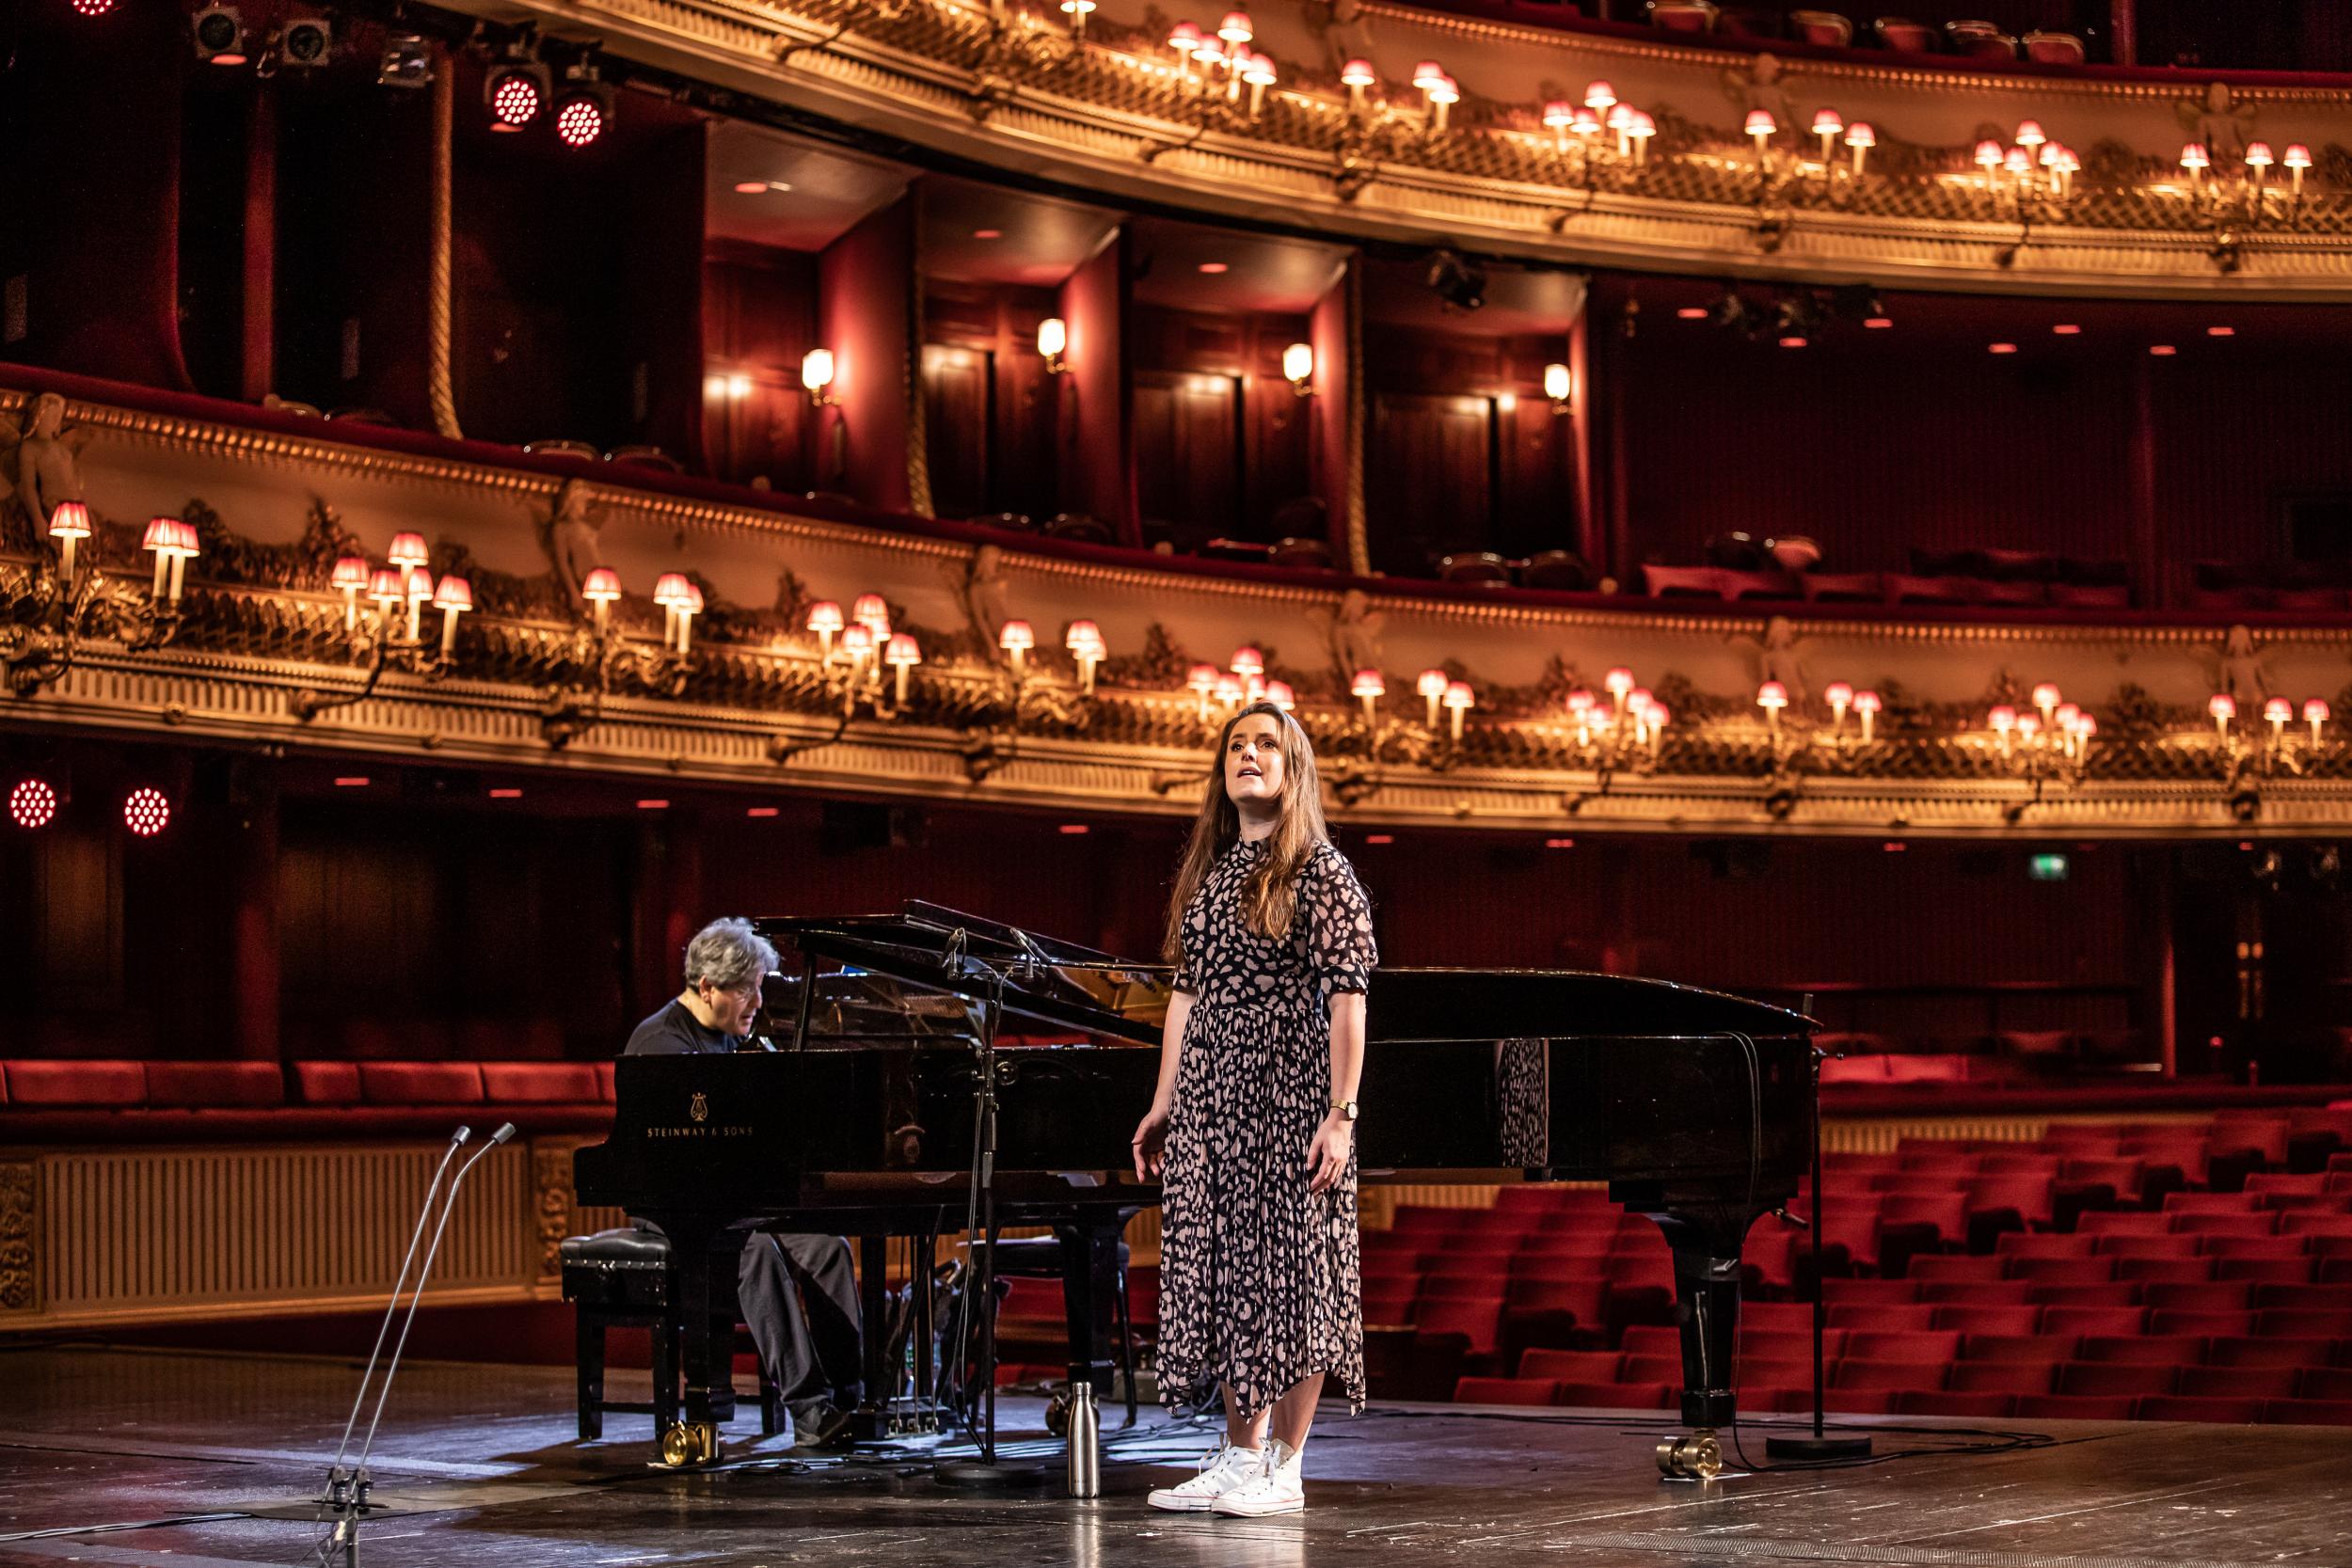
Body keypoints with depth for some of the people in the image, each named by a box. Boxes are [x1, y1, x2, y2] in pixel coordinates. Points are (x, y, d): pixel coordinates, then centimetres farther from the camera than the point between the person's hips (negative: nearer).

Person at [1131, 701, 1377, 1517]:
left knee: (1289, 1266, -3)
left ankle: (1283, 1469, 2)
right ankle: (1237, 1457, 15)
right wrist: (1164, 1103, 14)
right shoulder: (1209, 871, 15)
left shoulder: (1321, 870, -5)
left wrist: (1341, 1114, -17)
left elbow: (1347, 997, -11)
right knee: (1220, 1267, 7)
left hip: (1289, 1091, -7)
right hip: (1209, 1097, 7)